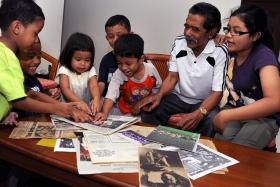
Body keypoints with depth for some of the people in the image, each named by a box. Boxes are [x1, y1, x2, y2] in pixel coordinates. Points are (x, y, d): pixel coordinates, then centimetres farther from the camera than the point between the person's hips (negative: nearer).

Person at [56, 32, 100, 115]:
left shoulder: (90, 71, 0)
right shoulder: (64, 70, -8)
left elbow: (94, 86, -17)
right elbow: (65, 89, -23)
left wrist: (96, 99, -41)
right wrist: (80, 102, -42)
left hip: (87, 109, 2)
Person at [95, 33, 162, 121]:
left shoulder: (151, 69, -14)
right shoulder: (118, 75, -19)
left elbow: (159, 88, 4)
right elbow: (111, 95, -29)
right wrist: (104, 113, -43)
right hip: (128, 113, 0)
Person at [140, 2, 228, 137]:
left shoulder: (220, 52, -18)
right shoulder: (179, 43, -5)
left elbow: (217, 93, -18)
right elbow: (172, 76, 1)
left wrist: (197, 115, -37)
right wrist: (159, 95, -19)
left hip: (204, 102, -3)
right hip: (178, 98, 3)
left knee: (212, 121, -34)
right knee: (148, 113, -21)